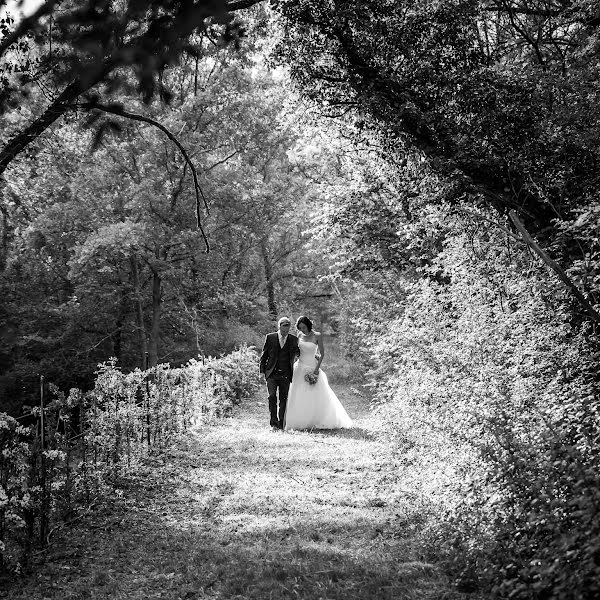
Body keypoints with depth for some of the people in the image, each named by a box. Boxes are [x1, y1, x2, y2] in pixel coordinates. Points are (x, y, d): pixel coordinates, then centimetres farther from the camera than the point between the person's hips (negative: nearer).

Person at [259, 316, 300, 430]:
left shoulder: (293, 339, 4)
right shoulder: (270, 337, 2)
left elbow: (296, 352, 19)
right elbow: (264, 355, 7)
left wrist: (296, 356, -4)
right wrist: (262, 370, 2)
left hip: (285, 374, 1)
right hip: (272, 373, -1)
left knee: (283, 399, 4)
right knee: (272, 396, -14)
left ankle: (281, 423, 13)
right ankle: (274, 421, -9)